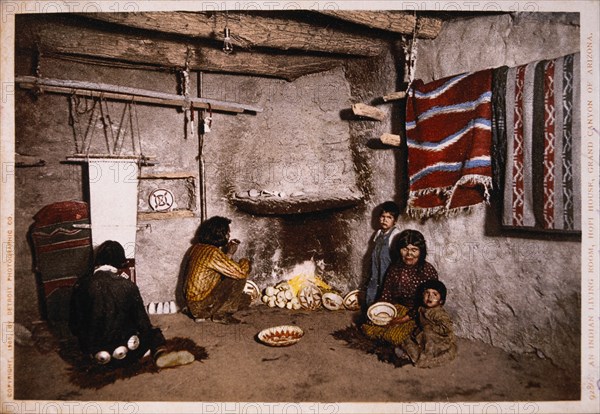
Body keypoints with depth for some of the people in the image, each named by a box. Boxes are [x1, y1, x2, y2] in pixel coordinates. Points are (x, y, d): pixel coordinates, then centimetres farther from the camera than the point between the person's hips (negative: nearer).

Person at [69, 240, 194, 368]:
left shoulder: (81, 285, -6)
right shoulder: (127, 286, -12)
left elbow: (74, 325, 2)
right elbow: (142, 322, -5)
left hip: (93, 352, 5)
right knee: (153, 332, 20)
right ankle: (160, 354, -4)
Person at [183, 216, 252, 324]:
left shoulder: (198, 247, 6)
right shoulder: (213, 253, -23)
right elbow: (240, 272, -24)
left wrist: (227, 253, 6)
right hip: (201, 304, -9)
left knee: (245, 299, 16)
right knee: (239, 278, -11)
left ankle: (203, 314, 11)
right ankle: (219, 314, -3)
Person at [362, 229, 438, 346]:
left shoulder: (429, 271, -15)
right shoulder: (395, 267, -1)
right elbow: (386, 292, 5)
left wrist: (406, 318, -21)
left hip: (415, 314, -4)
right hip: (395, 308, 5)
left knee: (394, 336, -25)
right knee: (369, 329, -11)